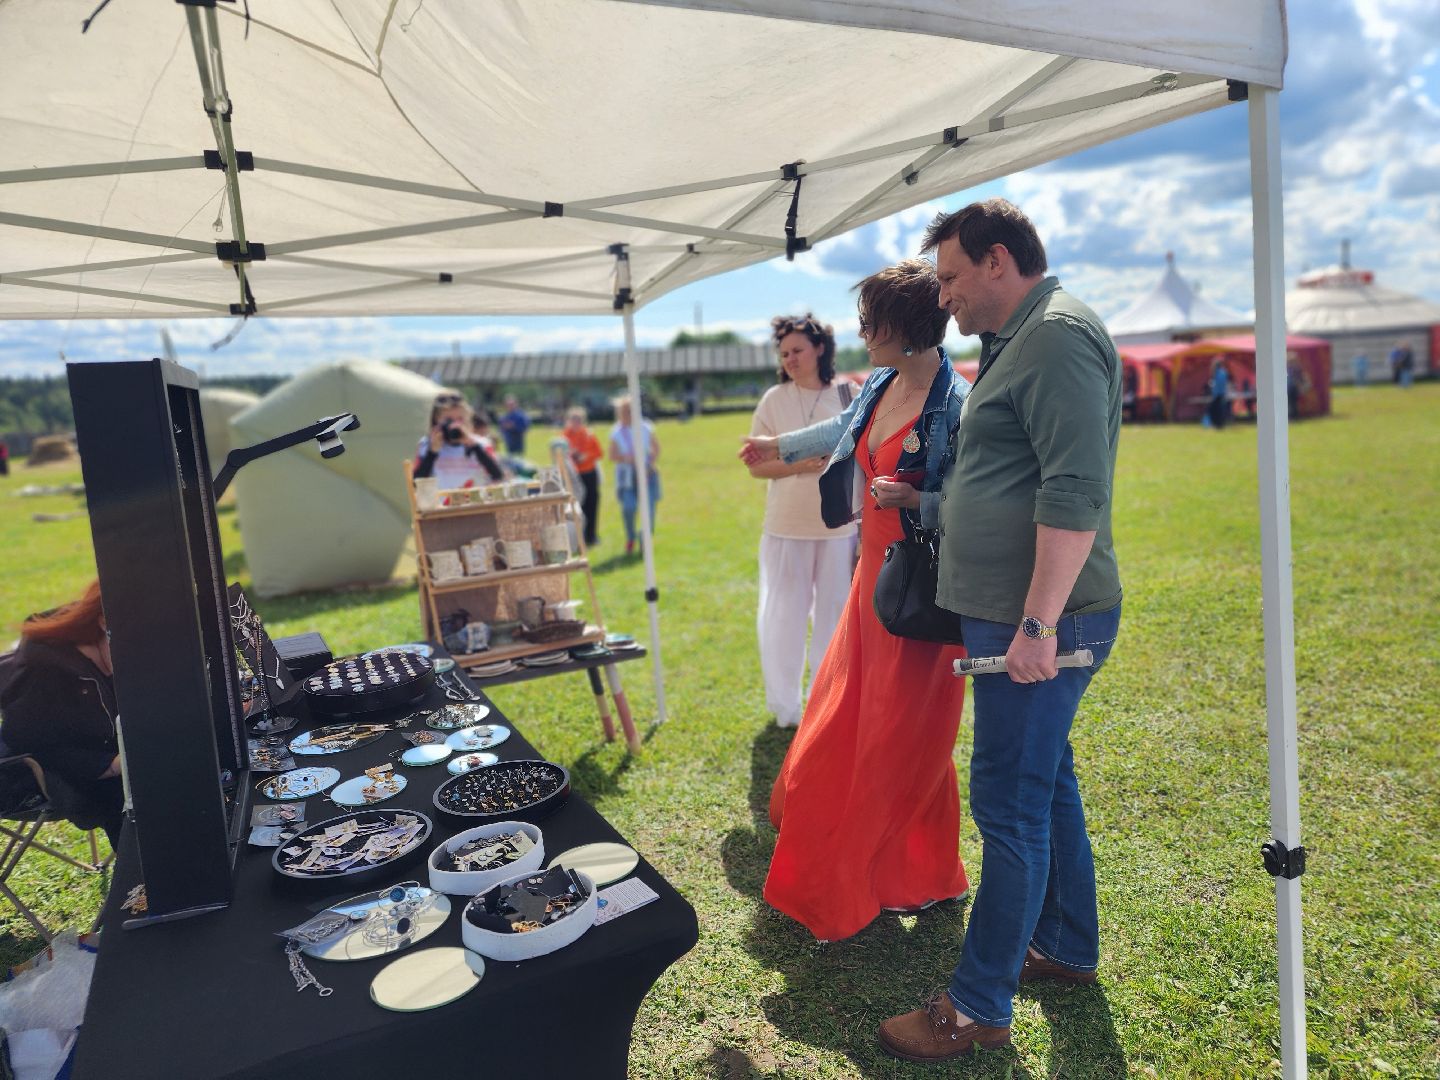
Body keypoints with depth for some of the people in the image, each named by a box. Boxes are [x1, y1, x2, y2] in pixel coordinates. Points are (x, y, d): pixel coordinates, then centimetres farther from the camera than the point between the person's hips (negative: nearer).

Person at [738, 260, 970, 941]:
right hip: (875, 574, 9)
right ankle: (844, 877, 39)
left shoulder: (957, 405, -20)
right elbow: (845, 430, 27)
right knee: (840, 724, 18)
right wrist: (780, 447, 39)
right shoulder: (880, 387, 5)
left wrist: (915, 501, -31)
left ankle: (924, 879, 27)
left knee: (906, 738, 4)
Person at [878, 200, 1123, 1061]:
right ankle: (1068, 947, 37)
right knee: (1045, 781, 20)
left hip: (1039, 624, -11)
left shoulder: (1059, 335, -15)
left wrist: (1038, 624, -26)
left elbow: (1075, 492, -25)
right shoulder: (1021, 340, 18)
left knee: (1010, 803, -2)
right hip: (1012, 615, 11)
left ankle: (979, 1008, 12)